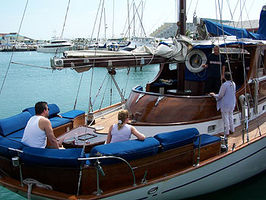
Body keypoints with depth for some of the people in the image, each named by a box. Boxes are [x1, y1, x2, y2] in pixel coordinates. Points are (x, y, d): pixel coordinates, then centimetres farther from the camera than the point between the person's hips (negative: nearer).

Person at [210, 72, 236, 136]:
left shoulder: (224, 85, -23)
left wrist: (214, 95, 1)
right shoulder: (233, 84, -1)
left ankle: (226, 132, 11)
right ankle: (232, 130, 33)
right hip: (232, 103, 7)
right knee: (230, 116, 21)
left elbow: (220, 96, -17)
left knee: (225, 118, 3)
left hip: (225, 104, -7)